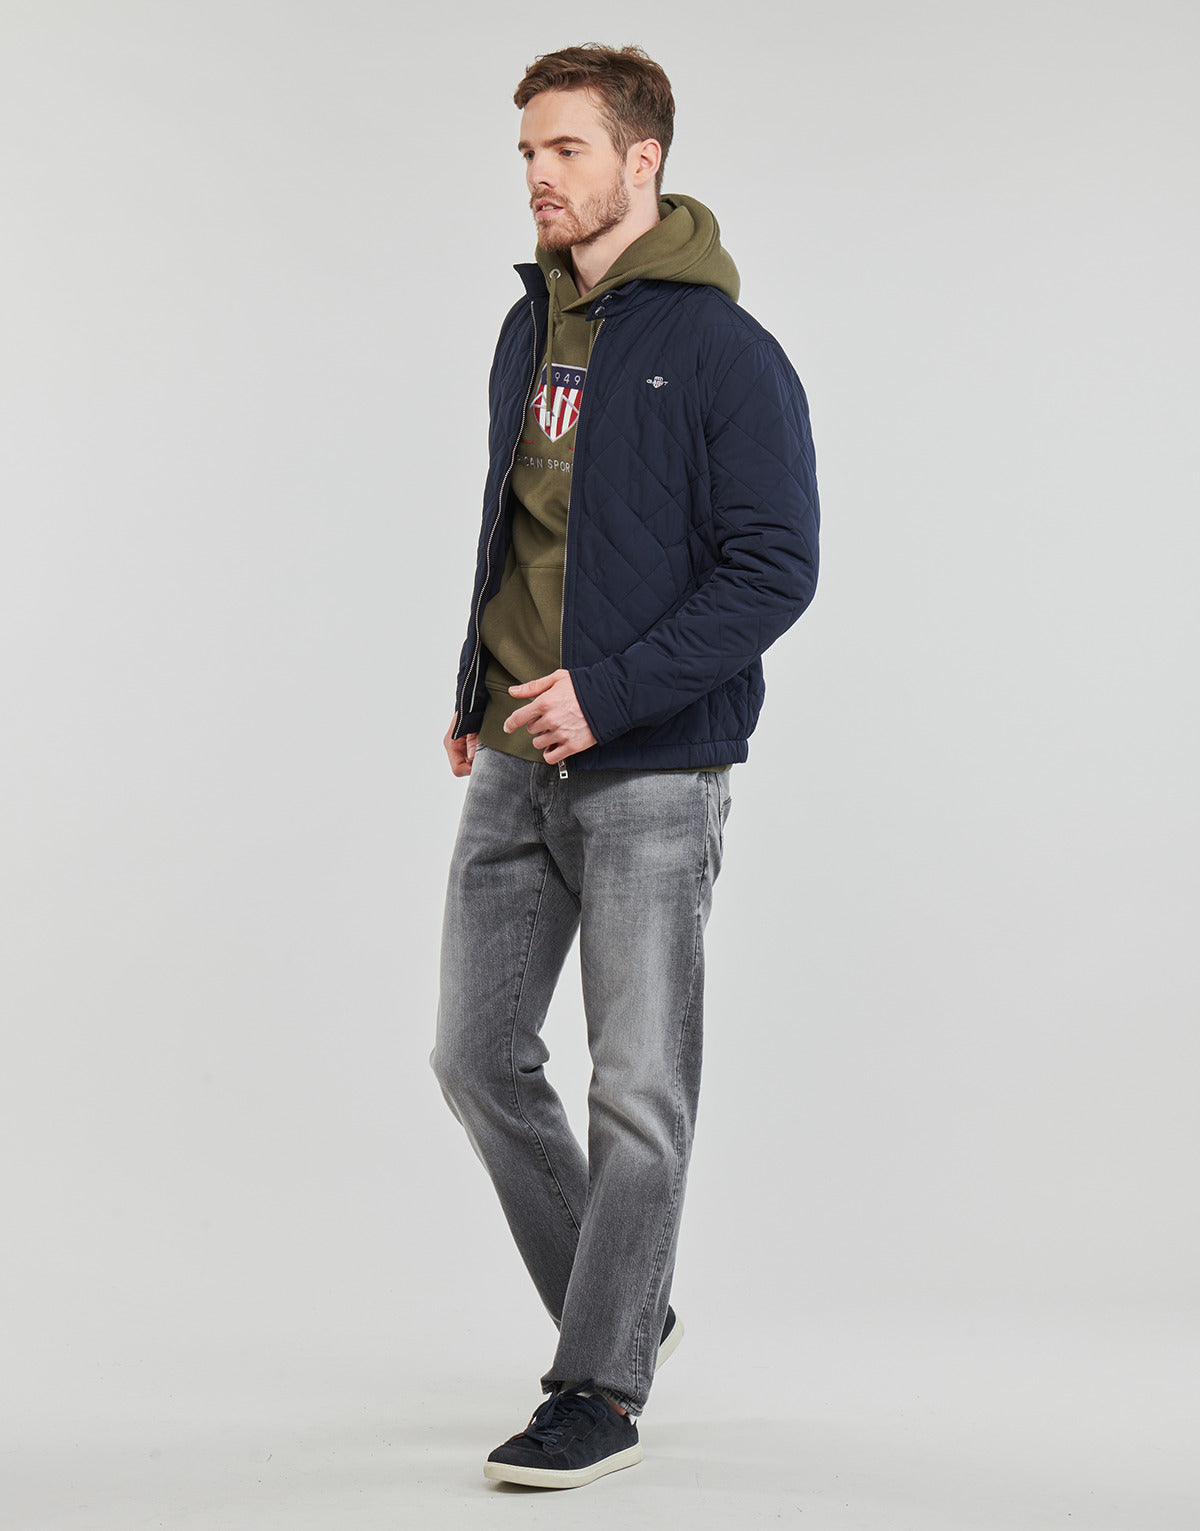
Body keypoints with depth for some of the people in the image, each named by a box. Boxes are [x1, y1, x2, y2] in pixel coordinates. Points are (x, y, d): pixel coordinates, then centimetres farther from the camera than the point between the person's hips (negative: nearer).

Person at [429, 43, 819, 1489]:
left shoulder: (723, 352, -11)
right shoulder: (529, 330, 12)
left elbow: (774, 569, -15)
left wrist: (607, 694, -21)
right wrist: (476, 691, 13)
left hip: (652, 774, -7)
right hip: (514, 768, 8)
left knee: (638, 1090, -2)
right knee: (478, 1056, 9)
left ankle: (599, 1392, 9)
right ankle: (621, 1308, 27)